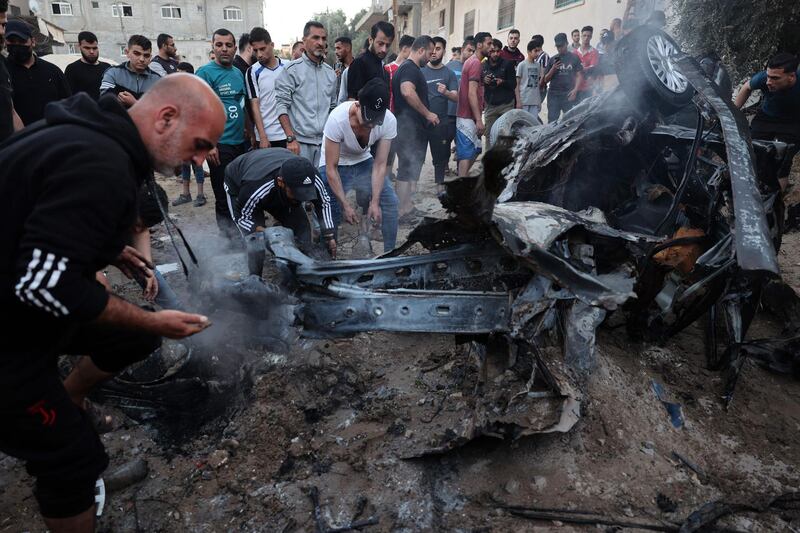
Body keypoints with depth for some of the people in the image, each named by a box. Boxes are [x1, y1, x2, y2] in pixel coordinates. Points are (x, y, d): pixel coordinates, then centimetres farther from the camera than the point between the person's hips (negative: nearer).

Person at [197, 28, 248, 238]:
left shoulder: (239, 73, 13)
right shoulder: (205, 73, -7)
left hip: (241, 142, 7)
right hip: (220, 145, -7)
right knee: (224, 197, 1)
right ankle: (228, 238, 13)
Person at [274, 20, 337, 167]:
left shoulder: (330, 72, 14)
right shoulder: (292, 70, -2)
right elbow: (282, 105, -7)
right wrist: (291, 138, -15)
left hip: (326, 142, 5)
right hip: (300, 142, -4)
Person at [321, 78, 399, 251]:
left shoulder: (389, 121, -24)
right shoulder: (338, 119, -33)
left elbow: (380, 164, -17)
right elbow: (331, 168, -26)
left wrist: (375, 201, -22)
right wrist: (346, 205, -26)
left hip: (364, 162, 3)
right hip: (337, 166, -3)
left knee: (390, 201, -7)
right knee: (332, 212, -13)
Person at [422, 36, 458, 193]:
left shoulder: (449, 73, 6)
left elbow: (456, 97, -4)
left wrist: (446, 92, -26)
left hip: (441, 121, 1)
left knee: (440, 155, 5)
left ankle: (440, 185, 15)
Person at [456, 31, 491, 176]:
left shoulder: (471, 61, 17)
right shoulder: (476, 63, -13)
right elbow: (472, 94, -21)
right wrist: (479, 120, -22)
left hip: (469, 116, 10)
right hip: (468, 118, -10)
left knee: (475, 150, 16)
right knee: (467, 153, -7)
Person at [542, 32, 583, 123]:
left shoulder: (574, 58, 8)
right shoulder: (553, 59, 14)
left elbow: (579, 75, 5)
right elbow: (546, 80, 13)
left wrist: (575, 90, -10)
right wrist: (553, 69, -5)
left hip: (568, 95, -1)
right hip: (553, 95, 2)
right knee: (552, 120, -3)